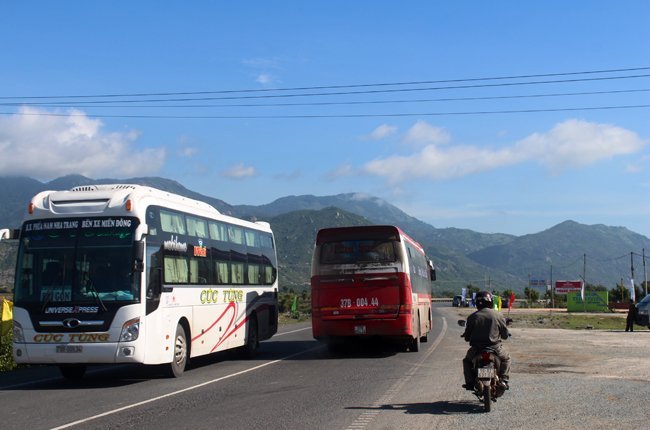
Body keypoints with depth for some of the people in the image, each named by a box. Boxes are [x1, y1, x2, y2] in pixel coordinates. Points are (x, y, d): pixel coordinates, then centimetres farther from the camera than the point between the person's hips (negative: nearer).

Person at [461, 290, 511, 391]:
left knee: (467, 361, 29)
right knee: (506, 358, 29)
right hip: (495, 348, 0)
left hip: (476, 349, 0)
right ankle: (503, 380, 15)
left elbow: (467, 337, 2)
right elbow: (505, 335, 4)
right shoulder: (498, 316, -4)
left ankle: (470, 382, 16)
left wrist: (466, 336, 26)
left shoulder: (472, 317, -3)